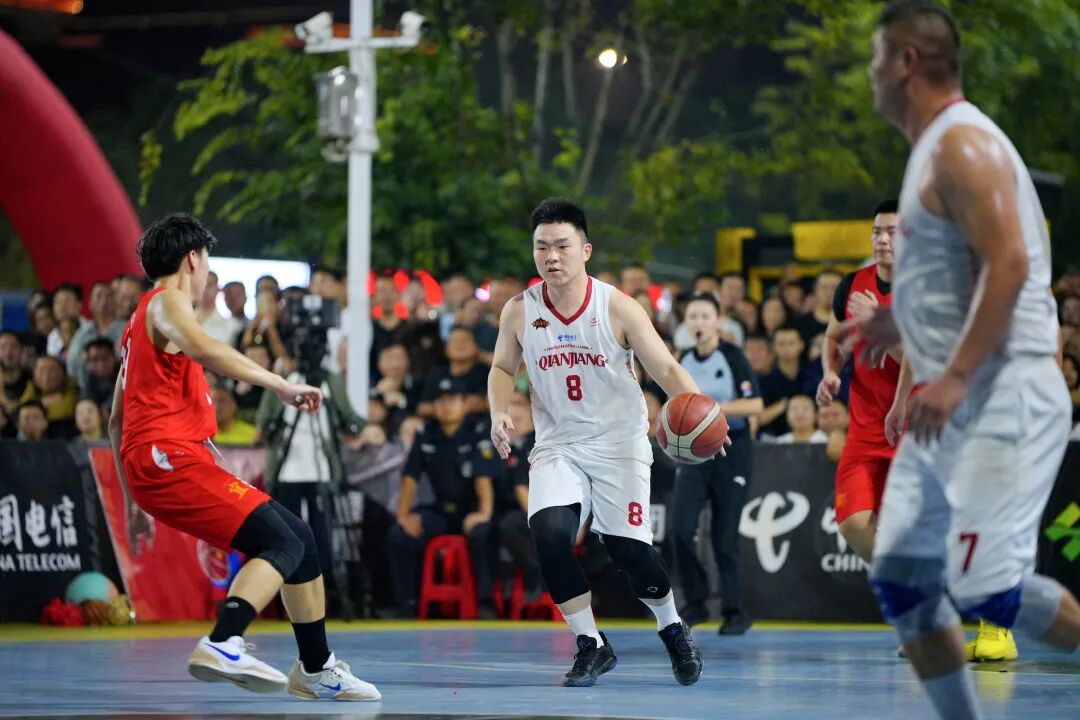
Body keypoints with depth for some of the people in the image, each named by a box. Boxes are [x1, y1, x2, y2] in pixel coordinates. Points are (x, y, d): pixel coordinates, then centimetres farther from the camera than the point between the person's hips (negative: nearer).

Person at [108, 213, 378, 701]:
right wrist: (282, 386, -24)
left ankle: (315, 669, 20)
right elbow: (205, 350, -24)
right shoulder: (167, 302, -1)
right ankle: (223, 646, -39)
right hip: (168, 455, -10)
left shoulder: (140, 322, 29)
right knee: (281, 544, -21)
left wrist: (134, 505, 32)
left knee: (298, 538, 13)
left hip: (158, 464, 10)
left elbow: (117, 421, 31)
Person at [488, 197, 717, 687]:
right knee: (549, 533, -22)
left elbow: (665, 369, -10)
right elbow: (503, 368, 14)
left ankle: (673, 630, 22)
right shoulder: (519, 311, -4)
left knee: (628, 547, -9)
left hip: (619, 442, -2)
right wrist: (499, 412, -6)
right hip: (557, 445, 2)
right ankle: (591, 646, -5)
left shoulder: (618, 308, -11)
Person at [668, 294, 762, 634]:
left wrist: (717, 407, -23)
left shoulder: (733, 357, -8)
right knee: (681, 528, -11)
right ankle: (695, 602, 3)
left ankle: (734, 611, 9)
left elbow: (756, 404, -15)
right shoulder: (684, 361, 10)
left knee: (725, 536, -3)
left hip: (731, 450, -5)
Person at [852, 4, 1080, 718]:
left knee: (987, 585, -16)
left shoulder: (962, 143, -13)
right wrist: (903, 322, 26)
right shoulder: (937, 147, 18)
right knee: (902, 579, 6)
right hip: (956, 405, 10)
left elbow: (1009, 263, -23)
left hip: (1004, 398, -10)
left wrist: (955, 376, -27)